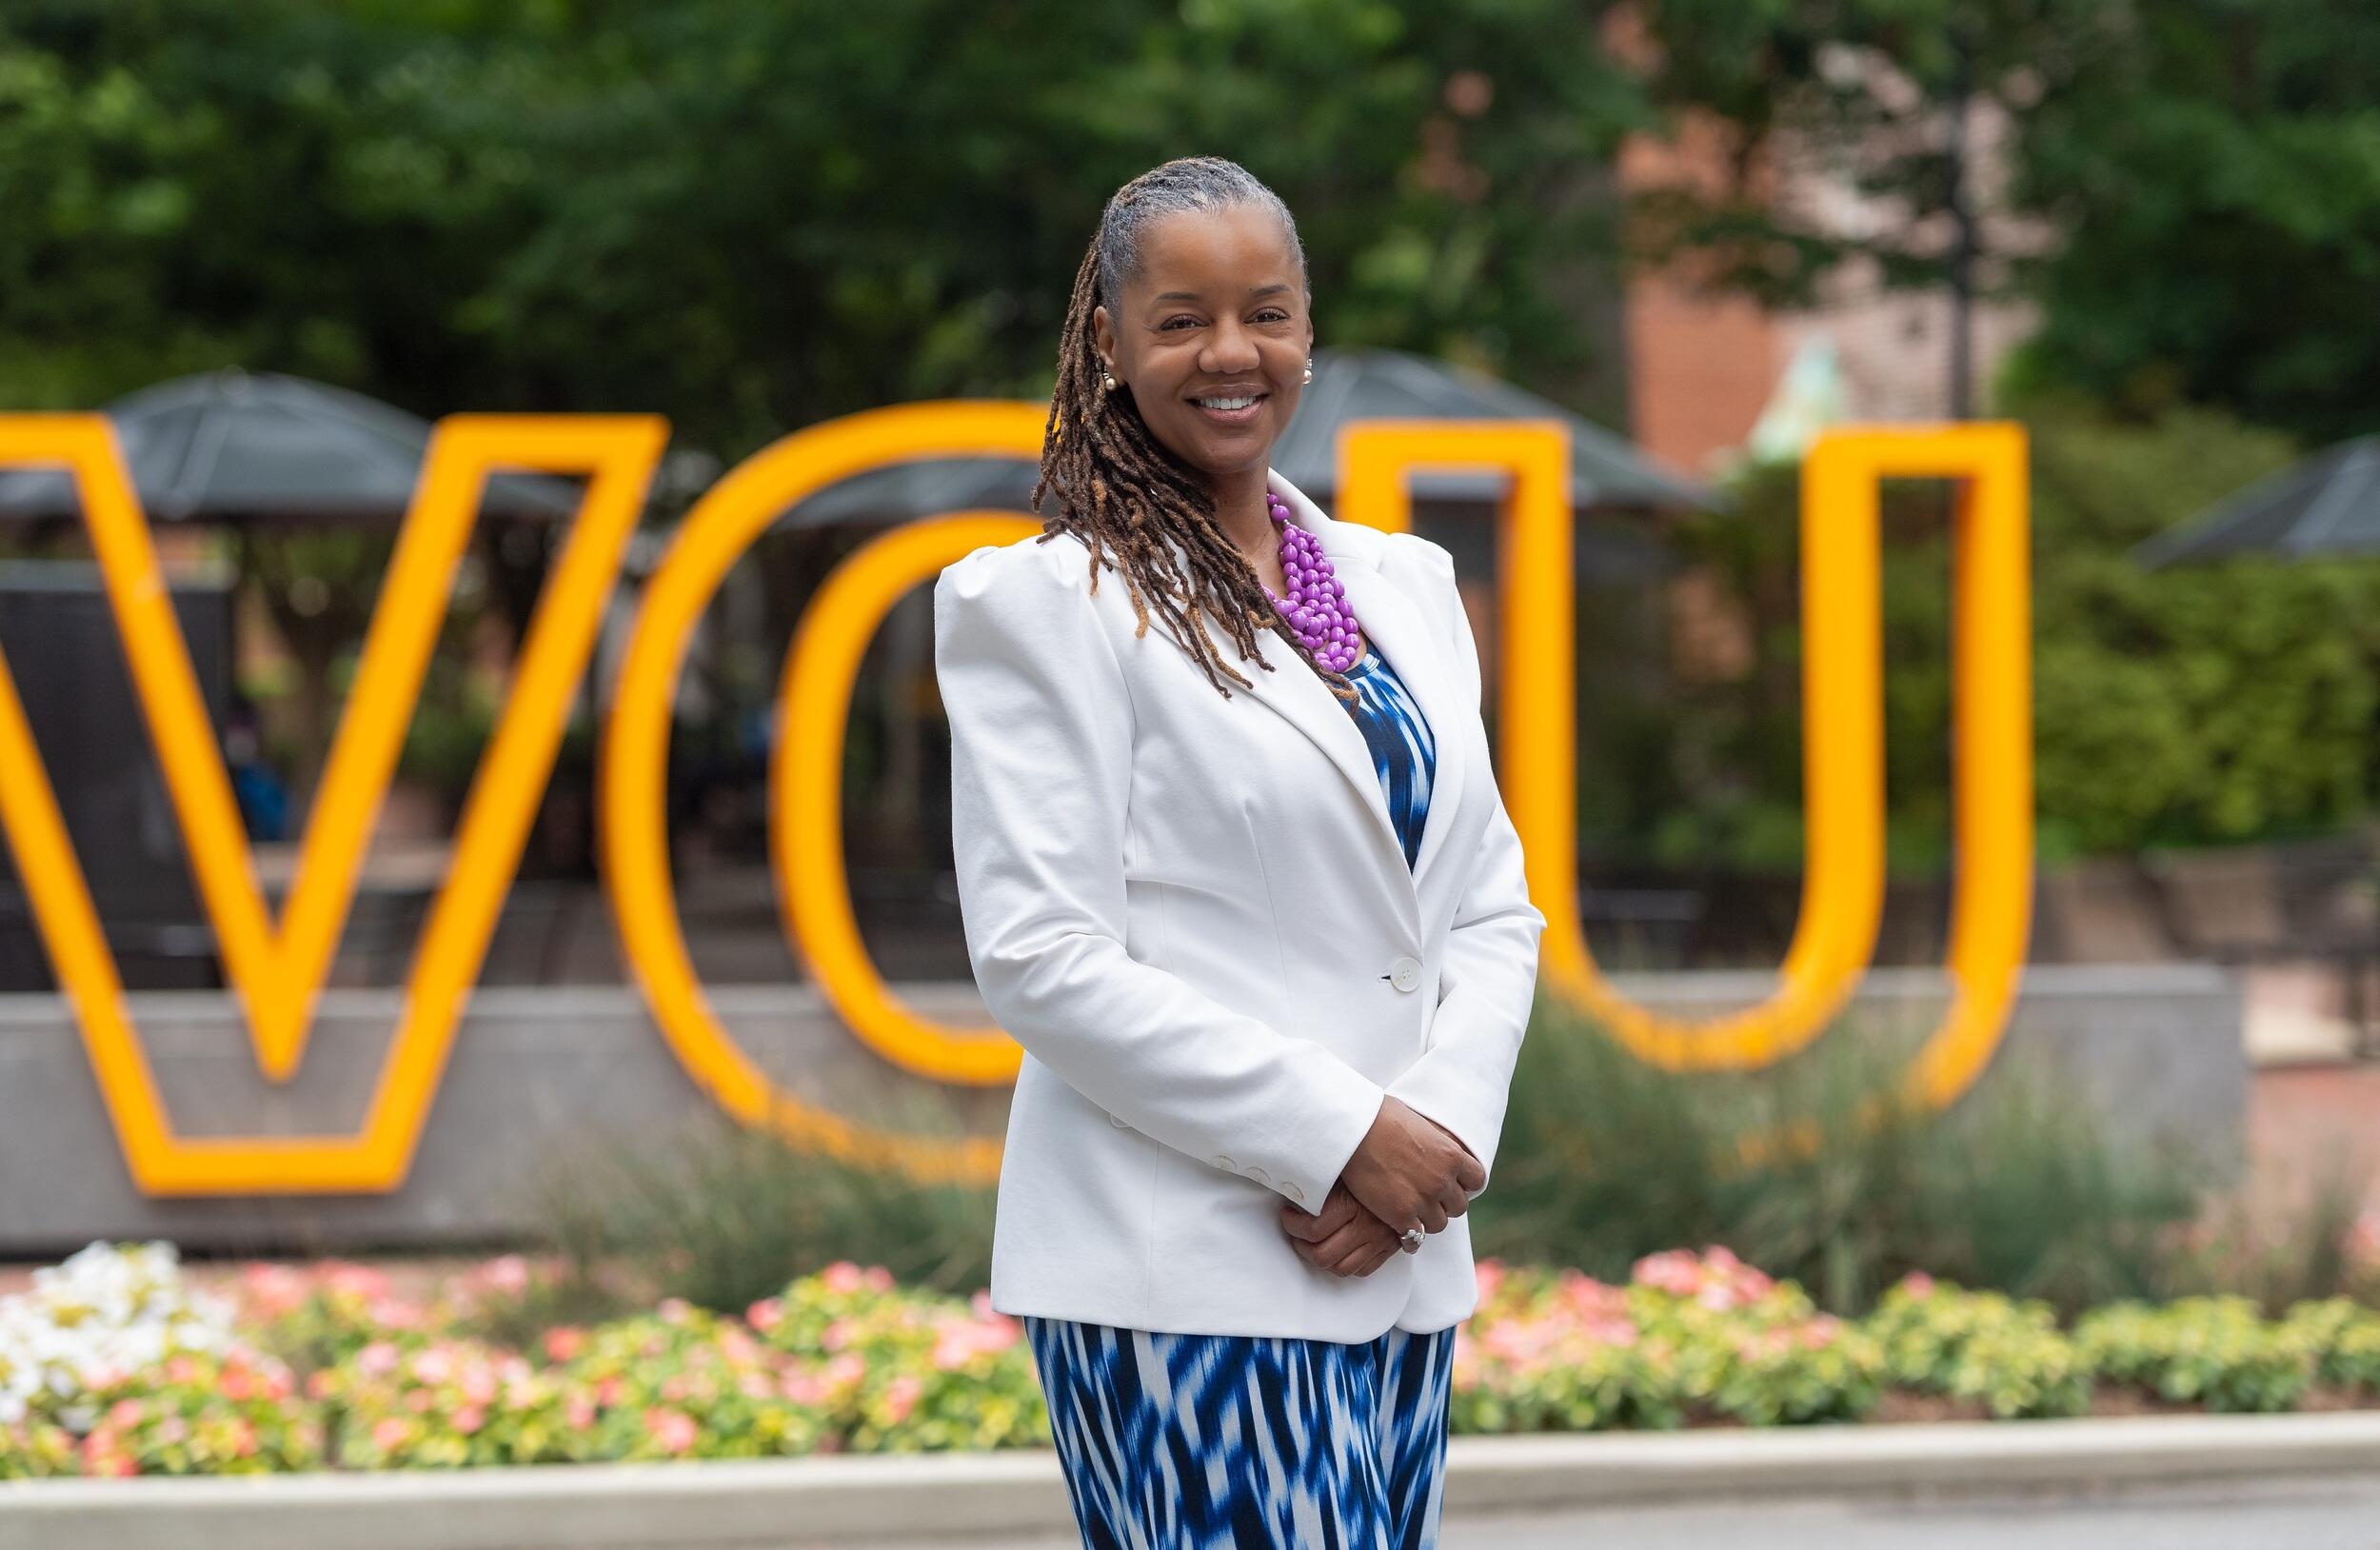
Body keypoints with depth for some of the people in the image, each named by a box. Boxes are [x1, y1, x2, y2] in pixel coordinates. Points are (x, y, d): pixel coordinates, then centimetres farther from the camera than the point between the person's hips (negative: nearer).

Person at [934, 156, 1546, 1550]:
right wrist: (1347, 1134, -13)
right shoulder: (1049, 602, -3)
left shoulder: (1404, 583, 16)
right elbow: (1040, 960, -11)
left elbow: (1493, 909, 15)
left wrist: (1440, 1135, -5)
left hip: (1398, 1264, 6)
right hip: (1177, 1276, -6)